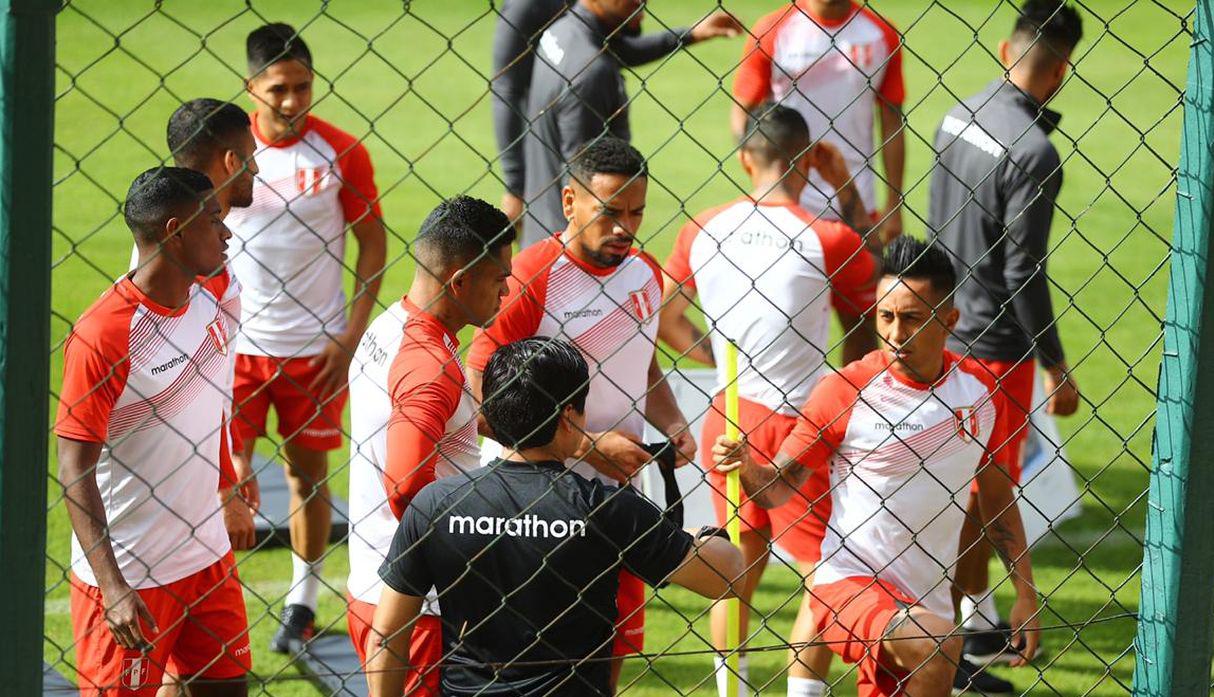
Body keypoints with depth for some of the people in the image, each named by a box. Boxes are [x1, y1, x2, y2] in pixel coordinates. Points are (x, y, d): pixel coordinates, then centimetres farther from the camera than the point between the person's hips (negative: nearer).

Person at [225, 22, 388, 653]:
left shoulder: (340, 153, -5)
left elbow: (372, 241, 2)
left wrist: (350, 337, -4)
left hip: (316, 349, 0)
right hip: (237, 344, 0)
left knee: (308, 473, 10)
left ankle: (302, 604, 25)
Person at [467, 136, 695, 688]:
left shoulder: (645, 273, 7)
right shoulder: (531, 279, -16)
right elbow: (482, 398, -20)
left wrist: (671, 424, 3)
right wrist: (589, 446, -20)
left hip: (619, 491, 7)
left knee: (615, 643, 12)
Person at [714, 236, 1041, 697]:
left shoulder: (979, 390, 3)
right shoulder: (845, 391, -9)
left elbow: (997, 494, 15)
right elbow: (777, 489, -3)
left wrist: (1025, 595, 15)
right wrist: (746, 466, -25)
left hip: (927, 601, 5)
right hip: (849, 585, -5)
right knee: (937, 648, -32)